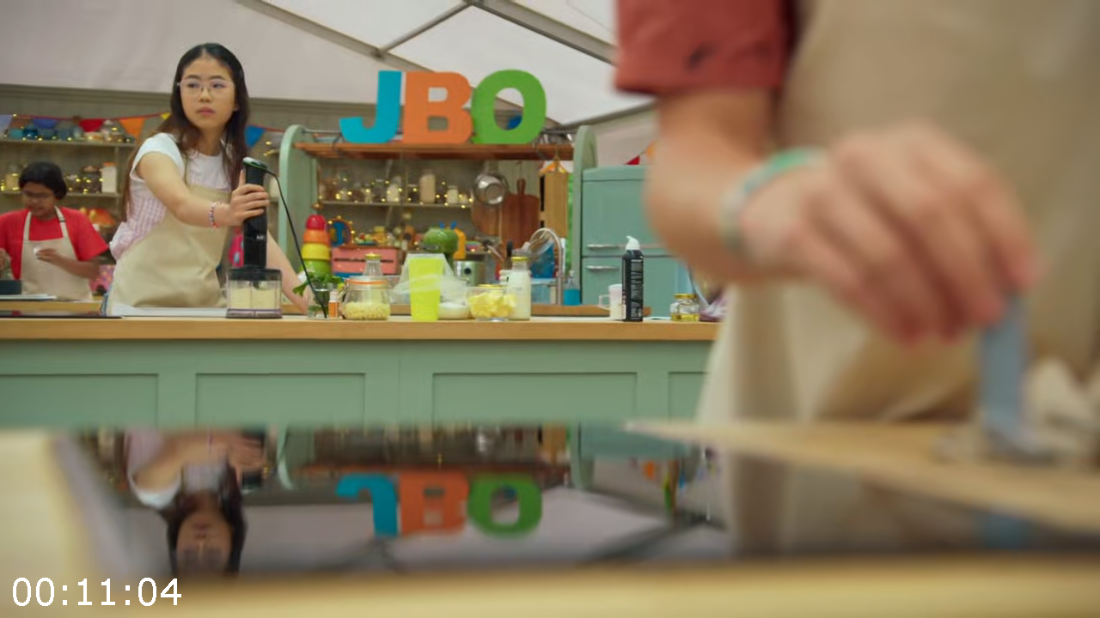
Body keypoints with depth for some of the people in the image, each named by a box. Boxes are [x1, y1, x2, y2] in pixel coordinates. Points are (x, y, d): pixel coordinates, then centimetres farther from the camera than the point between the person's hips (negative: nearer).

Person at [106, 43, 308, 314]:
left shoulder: (236, 164, 4)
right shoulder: (159, 149, -11)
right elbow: (182, 205, -32)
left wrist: (302, 297, -24)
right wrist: (223, 214, -53)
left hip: (203, 302, 5)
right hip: (144, 300, -5)